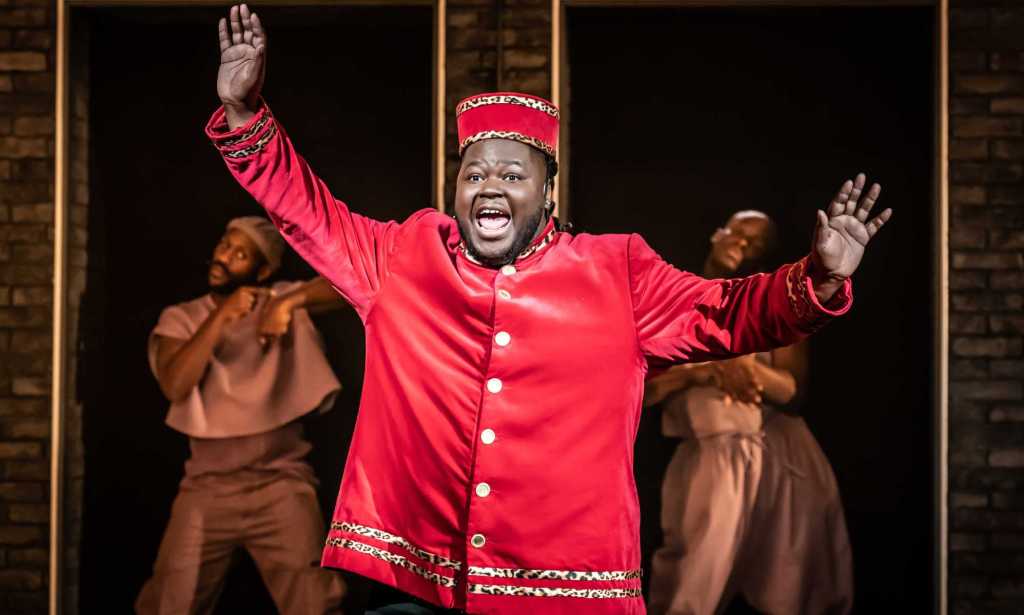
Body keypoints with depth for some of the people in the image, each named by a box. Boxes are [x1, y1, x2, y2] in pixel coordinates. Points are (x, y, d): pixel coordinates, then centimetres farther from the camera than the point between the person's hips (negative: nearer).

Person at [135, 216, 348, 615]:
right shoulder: (181, 318, 5)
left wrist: (291, 301, -25)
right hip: (207, 488, 2)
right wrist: (220, 317, -19)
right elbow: (175, 386, -13)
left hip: (282, 485, -1)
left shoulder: (283, 301, 3)